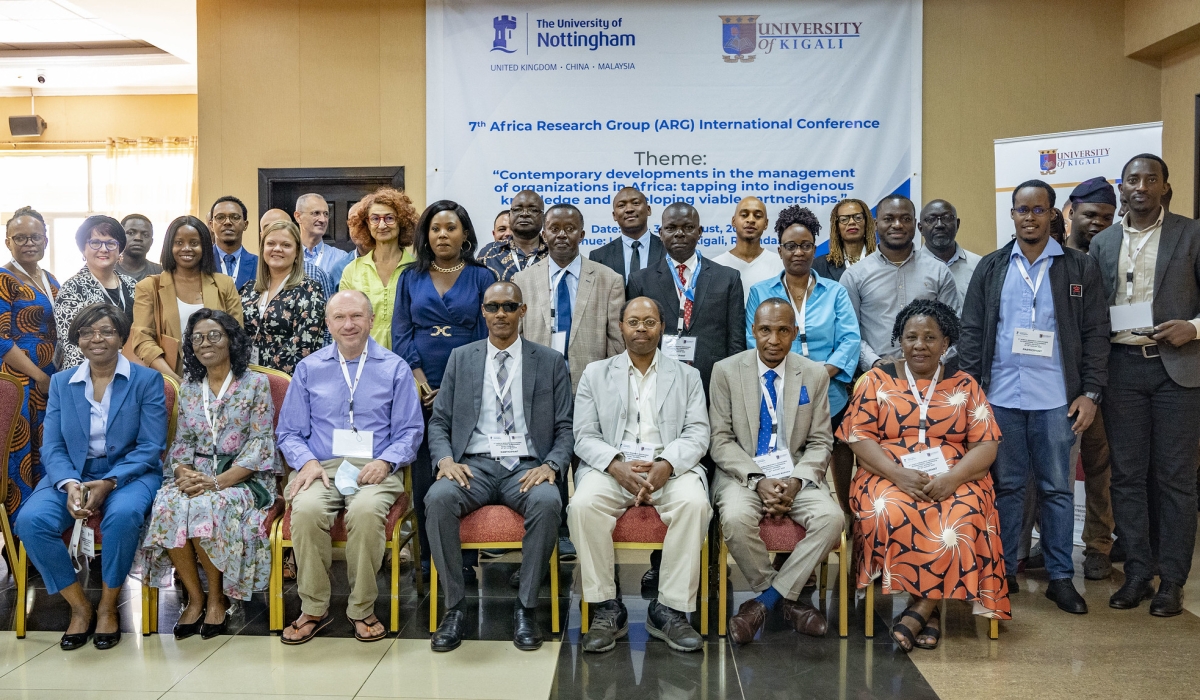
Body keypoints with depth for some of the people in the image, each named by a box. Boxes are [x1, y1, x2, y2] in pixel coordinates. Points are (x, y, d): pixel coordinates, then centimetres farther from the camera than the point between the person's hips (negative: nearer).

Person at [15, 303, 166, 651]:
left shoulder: (147, 380, 0)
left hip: (130, 474, -3)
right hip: (72, 475, 3)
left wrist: (108, 484, -21)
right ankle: (80, 606, -7)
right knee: (30, 520, -26)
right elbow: (52, 447, 3)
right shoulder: (61, 383, 10)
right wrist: (69, 484, -18)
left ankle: (107, 607, -12)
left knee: (122, 515, -36)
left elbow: (150, 447, -7)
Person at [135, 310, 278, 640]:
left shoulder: (256, 384, 1)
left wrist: (217, 482, -17)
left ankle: (217, 598, -11)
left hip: (241, 477, -4)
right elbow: (182, 441, 15)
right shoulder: (189, 388, 16)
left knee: (207, 509, -34)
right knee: (167, 507, -29)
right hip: (195, 474, 4)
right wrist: (183, 472, -10)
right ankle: (195, 597, -14)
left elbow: (260, 444, -6)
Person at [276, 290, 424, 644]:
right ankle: (314, 608, -14)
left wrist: (385, 461, -12)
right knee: (306, 509, -32)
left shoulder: (394, 369, 11)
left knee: (366, 510, -35)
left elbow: (410, 431, 7)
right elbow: (289, 432, 14)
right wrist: (307, 462, -7)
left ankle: (362, 609, -16)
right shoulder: (308, 369, 16)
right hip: (321, 466, 2)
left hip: (374, 469, -1)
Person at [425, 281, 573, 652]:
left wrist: (551, 465, -12)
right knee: (438, 499, -31)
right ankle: (454, 608, -17)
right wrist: (446, 459, -9)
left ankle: (526, 607, -18)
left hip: (527, 468, -1)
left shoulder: (550, 362, 11)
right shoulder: (461, 358, 14)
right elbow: (439, 422, 12)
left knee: (547, 502, -34)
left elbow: (566, 428, 7)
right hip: (473, 465, 1)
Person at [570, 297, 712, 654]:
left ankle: (670, 609, -20)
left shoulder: (686, 375, 17)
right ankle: (607, 608, -17)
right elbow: (584, 436, 6)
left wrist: (665, 465, -16)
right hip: (611, 467, 0)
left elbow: (697, 434, 4)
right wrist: (617, 465, -15)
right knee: (583, 504, -31)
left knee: (694, 503, -32)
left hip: (671, 468, 0)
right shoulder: (596, 373, 16)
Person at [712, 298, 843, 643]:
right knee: (736, 519, -33)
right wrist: (758, 480, -18)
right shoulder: (726, 371, -2)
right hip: (743, 472, -2)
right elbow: (721, 440, -3)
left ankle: (766, 599, -10)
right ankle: (785, 597, -6)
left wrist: (795, 481, -14)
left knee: (831, 518, -26)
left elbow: (820, 443, 5)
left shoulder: (815, 375, 4)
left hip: (796, 473, 2)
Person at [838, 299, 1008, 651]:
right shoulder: (877, 381, 9)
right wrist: (898, 474, -17)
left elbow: (985, 446, 4)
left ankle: (918, 611, -22)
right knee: (892, 514, -34)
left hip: (954, 482, 1)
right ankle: (929, 609, -18)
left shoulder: (965, 385, 12)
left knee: (961, 519, -32)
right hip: (889, 478, 0)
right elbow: (859, 437, 0)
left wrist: (951, 478, -15)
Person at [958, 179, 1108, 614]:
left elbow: (1095, 333, 3)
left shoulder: (1080, 268, 4)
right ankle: (1003, 571, 18)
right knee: (1006, 486, 8)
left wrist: (1090, 393, -4)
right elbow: (972, 331, 6)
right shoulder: (991, 268, 7)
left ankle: (1060, 576, 16)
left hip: (1057, 399, -1)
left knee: (1057, 488, 6)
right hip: (1001, 396, 1)